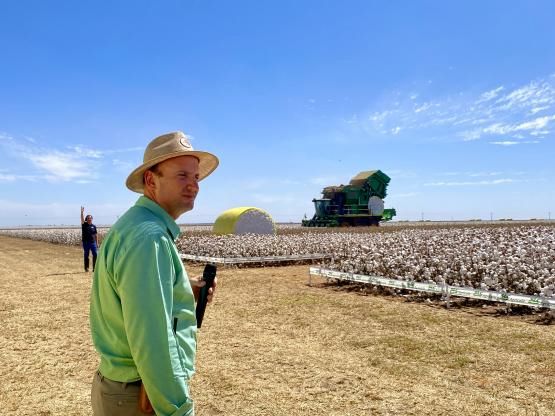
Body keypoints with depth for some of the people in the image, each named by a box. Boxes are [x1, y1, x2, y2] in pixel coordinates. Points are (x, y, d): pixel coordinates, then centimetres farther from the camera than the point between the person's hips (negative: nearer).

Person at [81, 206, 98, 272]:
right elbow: (82, 219, -17)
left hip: (93, 242, 2)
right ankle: (86, 268, 16)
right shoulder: (84, 225, 2)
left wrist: (97, 242, 5)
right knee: (86, 255, 6)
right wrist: (82, 212, -31)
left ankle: (95, 268, 4)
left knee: (95, 255, -3)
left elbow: (96, 234, 9)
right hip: (86, 243, -1)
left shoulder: (94, 226, 7)